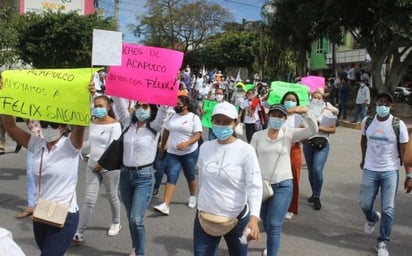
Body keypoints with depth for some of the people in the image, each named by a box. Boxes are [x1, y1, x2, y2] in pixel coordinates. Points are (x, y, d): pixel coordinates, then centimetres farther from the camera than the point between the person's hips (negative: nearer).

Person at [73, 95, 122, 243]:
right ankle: (79, 232, 4)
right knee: (88, 200, 2)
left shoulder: (114, 125, -12)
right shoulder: (93, 123, 7)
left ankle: (116, 223, 36)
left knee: (112, 197, 13)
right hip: (92, 165, 5)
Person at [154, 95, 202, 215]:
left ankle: (193, 197, 39)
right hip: (172, 153, 3)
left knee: (190, 176, 13)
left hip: (189, 153, -3)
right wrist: (162, 146, 22)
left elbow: (197, 135, -15)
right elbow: (166, 132, 16)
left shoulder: (194, 118, -9)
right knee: (171, 178, -5)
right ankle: (165, 205, -12)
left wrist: (186, 143, -31)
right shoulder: (172, 116, 6)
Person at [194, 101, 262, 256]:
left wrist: (254, 218, -33)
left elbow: (255, 186, -20)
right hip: (205, 217, 3)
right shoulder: (205, 147, 3)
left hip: (236, 219, -3)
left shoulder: (245, 150, -13)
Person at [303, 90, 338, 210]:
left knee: (317, 170, -16)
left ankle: (317, 198, -4)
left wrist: (321, 129, -13)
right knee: (311, 171, 11)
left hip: (322, 144, -2)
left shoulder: (328, 112, 3)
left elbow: (333, 129, 1)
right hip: (308, 143, 3)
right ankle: (314, 193, 31)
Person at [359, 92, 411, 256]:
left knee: (388, 209, -2)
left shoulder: (398, 125, -11)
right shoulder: (367, 122, -3)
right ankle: (372, 219, 43)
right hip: (370, 170, 2)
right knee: (365, 204, 7)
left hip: (390, 171, -2)